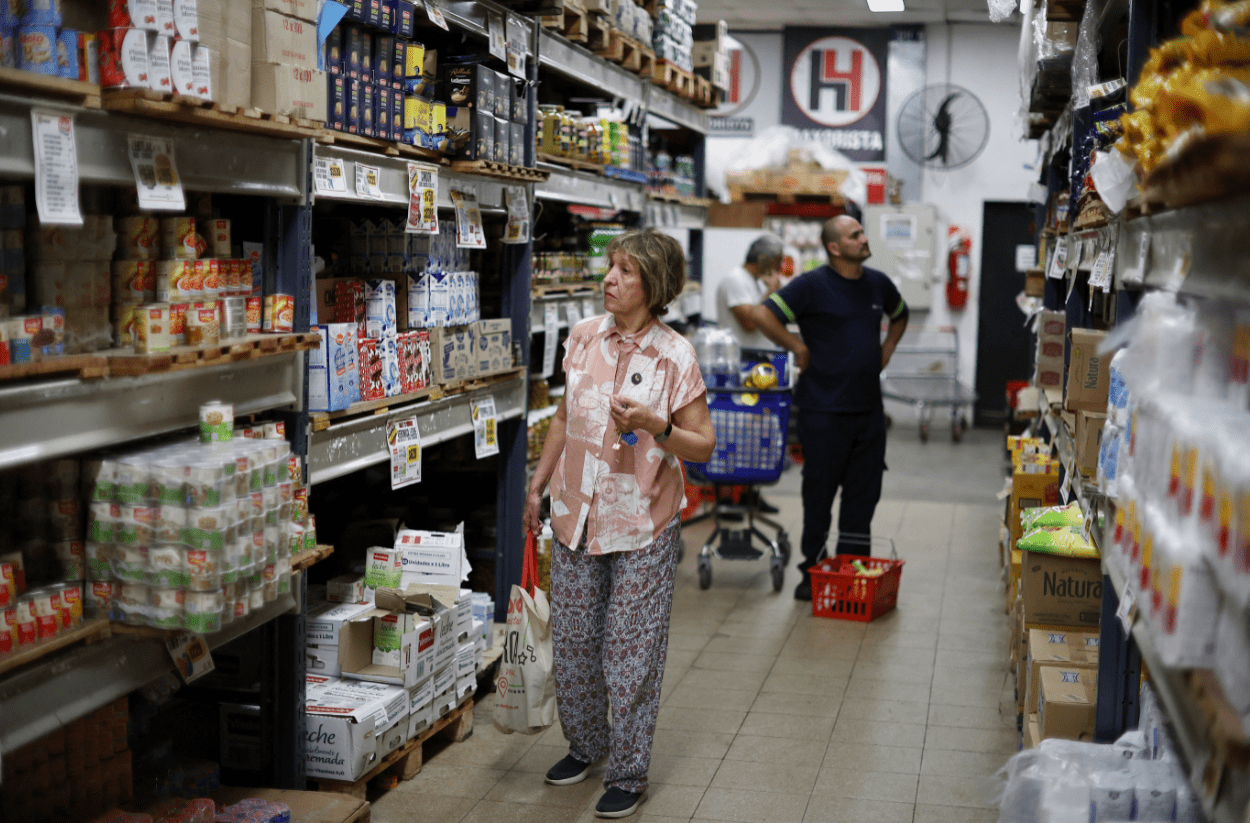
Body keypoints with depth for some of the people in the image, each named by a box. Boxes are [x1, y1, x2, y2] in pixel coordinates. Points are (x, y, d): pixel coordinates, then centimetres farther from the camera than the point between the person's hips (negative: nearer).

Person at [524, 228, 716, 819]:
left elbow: (704, 444, -8)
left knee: (629, 656, 3)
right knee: (571, 645, 15)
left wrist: (656, 426, -26)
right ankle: (585, 745, 37)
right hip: (577, 514, 5)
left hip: (642, 525, -5)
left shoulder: (675, 356, -12)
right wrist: (537, 483, 17)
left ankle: (628, 775, 20)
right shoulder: (584, 337, 2)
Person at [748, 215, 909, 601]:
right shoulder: (813, 284, -10)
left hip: (869, 408, 6)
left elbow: (900, 315, 30)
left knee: (864, 493, 10)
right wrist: (799, 349, -12)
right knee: (819, 493, 3)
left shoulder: (878, 283, 9)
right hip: (825, 409, -6)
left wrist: (887, 349, 15)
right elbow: (763, 314, -17)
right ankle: (813, 573, 14)